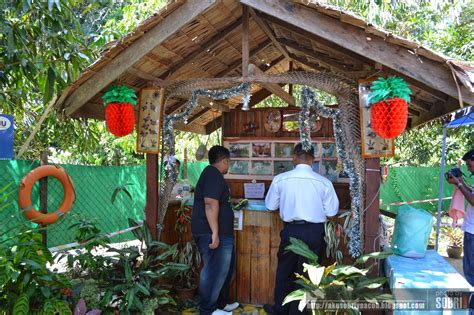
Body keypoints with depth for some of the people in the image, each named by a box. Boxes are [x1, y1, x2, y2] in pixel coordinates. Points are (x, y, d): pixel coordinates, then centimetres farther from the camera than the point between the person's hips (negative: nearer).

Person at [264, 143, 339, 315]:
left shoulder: (280, 179, -8)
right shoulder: (324, 182, -10)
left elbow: (270, 205, 3)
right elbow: (332, 211, -4)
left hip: (291, 230, 1)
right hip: (314, 232, 0)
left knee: (285, 271, 18)